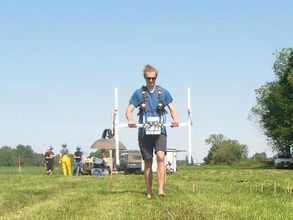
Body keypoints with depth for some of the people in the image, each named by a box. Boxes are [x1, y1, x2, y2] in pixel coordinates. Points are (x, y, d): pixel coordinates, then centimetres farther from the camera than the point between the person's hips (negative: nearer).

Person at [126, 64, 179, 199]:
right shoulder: (139, 93, 6)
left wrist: (175, 118, -10)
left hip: (160, 131, -1)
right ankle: (149, 192, 17)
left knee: (161, 156, -22)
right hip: (144, 132, 1)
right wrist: (130, 119, -21)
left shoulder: (163, 92, 8)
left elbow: (172, 107, 11)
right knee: (148, 162, 6)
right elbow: (129, 109, 2)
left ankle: (161, 189, -24)